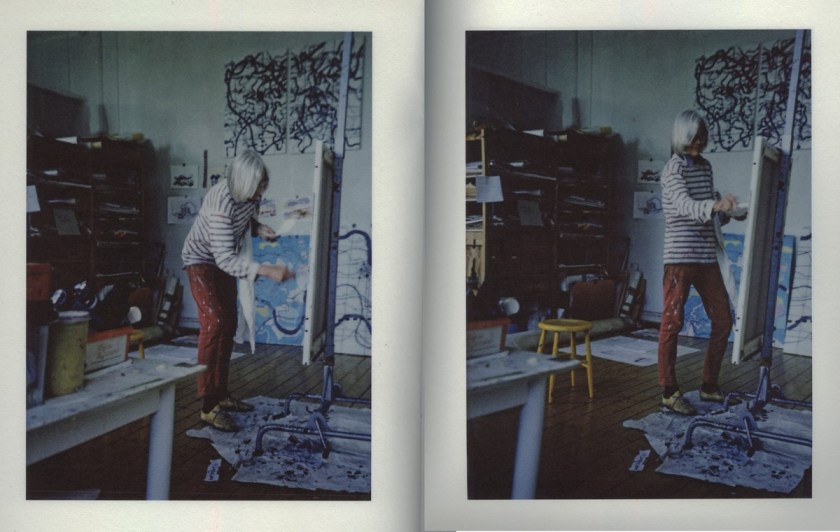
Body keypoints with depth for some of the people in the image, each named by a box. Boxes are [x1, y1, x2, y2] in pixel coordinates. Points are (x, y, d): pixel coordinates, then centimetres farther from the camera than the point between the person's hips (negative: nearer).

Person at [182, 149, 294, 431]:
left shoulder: (249, 192, -14)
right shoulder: (221, 204, -36)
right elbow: (226, 259, -38)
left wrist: (259, 228, -14)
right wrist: (268, 271, -46)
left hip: (224, 260, 8)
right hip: (202, 260, -8)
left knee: (228, 325, 9)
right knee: (214, 323, -21)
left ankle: (221, 394, 20)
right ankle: (208, 406, -17)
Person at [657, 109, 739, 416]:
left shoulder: (705, 166, 15)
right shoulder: (674, 167, -7)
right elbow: (684, 205, -24)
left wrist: (725, 212, 2)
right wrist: (715, 204, -41)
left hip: (707, 256, 8)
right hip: (680, 256, -8)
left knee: (723, 321, 9)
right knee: (673, 323, -3)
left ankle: (709, 387, 22)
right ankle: (669, 393, 5)